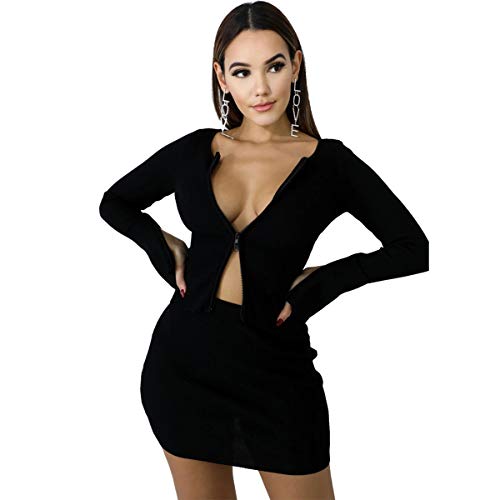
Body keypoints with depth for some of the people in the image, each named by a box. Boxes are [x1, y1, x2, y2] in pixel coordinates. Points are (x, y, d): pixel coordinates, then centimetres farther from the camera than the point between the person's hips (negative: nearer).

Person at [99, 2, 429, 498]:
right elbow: (114, 202, 17)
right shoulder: (196, 150, 2)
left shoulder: (330, 163, -5)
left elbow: (415, 249, -6)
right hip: (186, 353, 3)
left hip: (275, 364, -2)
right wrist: (164, 247, 0)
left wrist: (319, 282, -11)